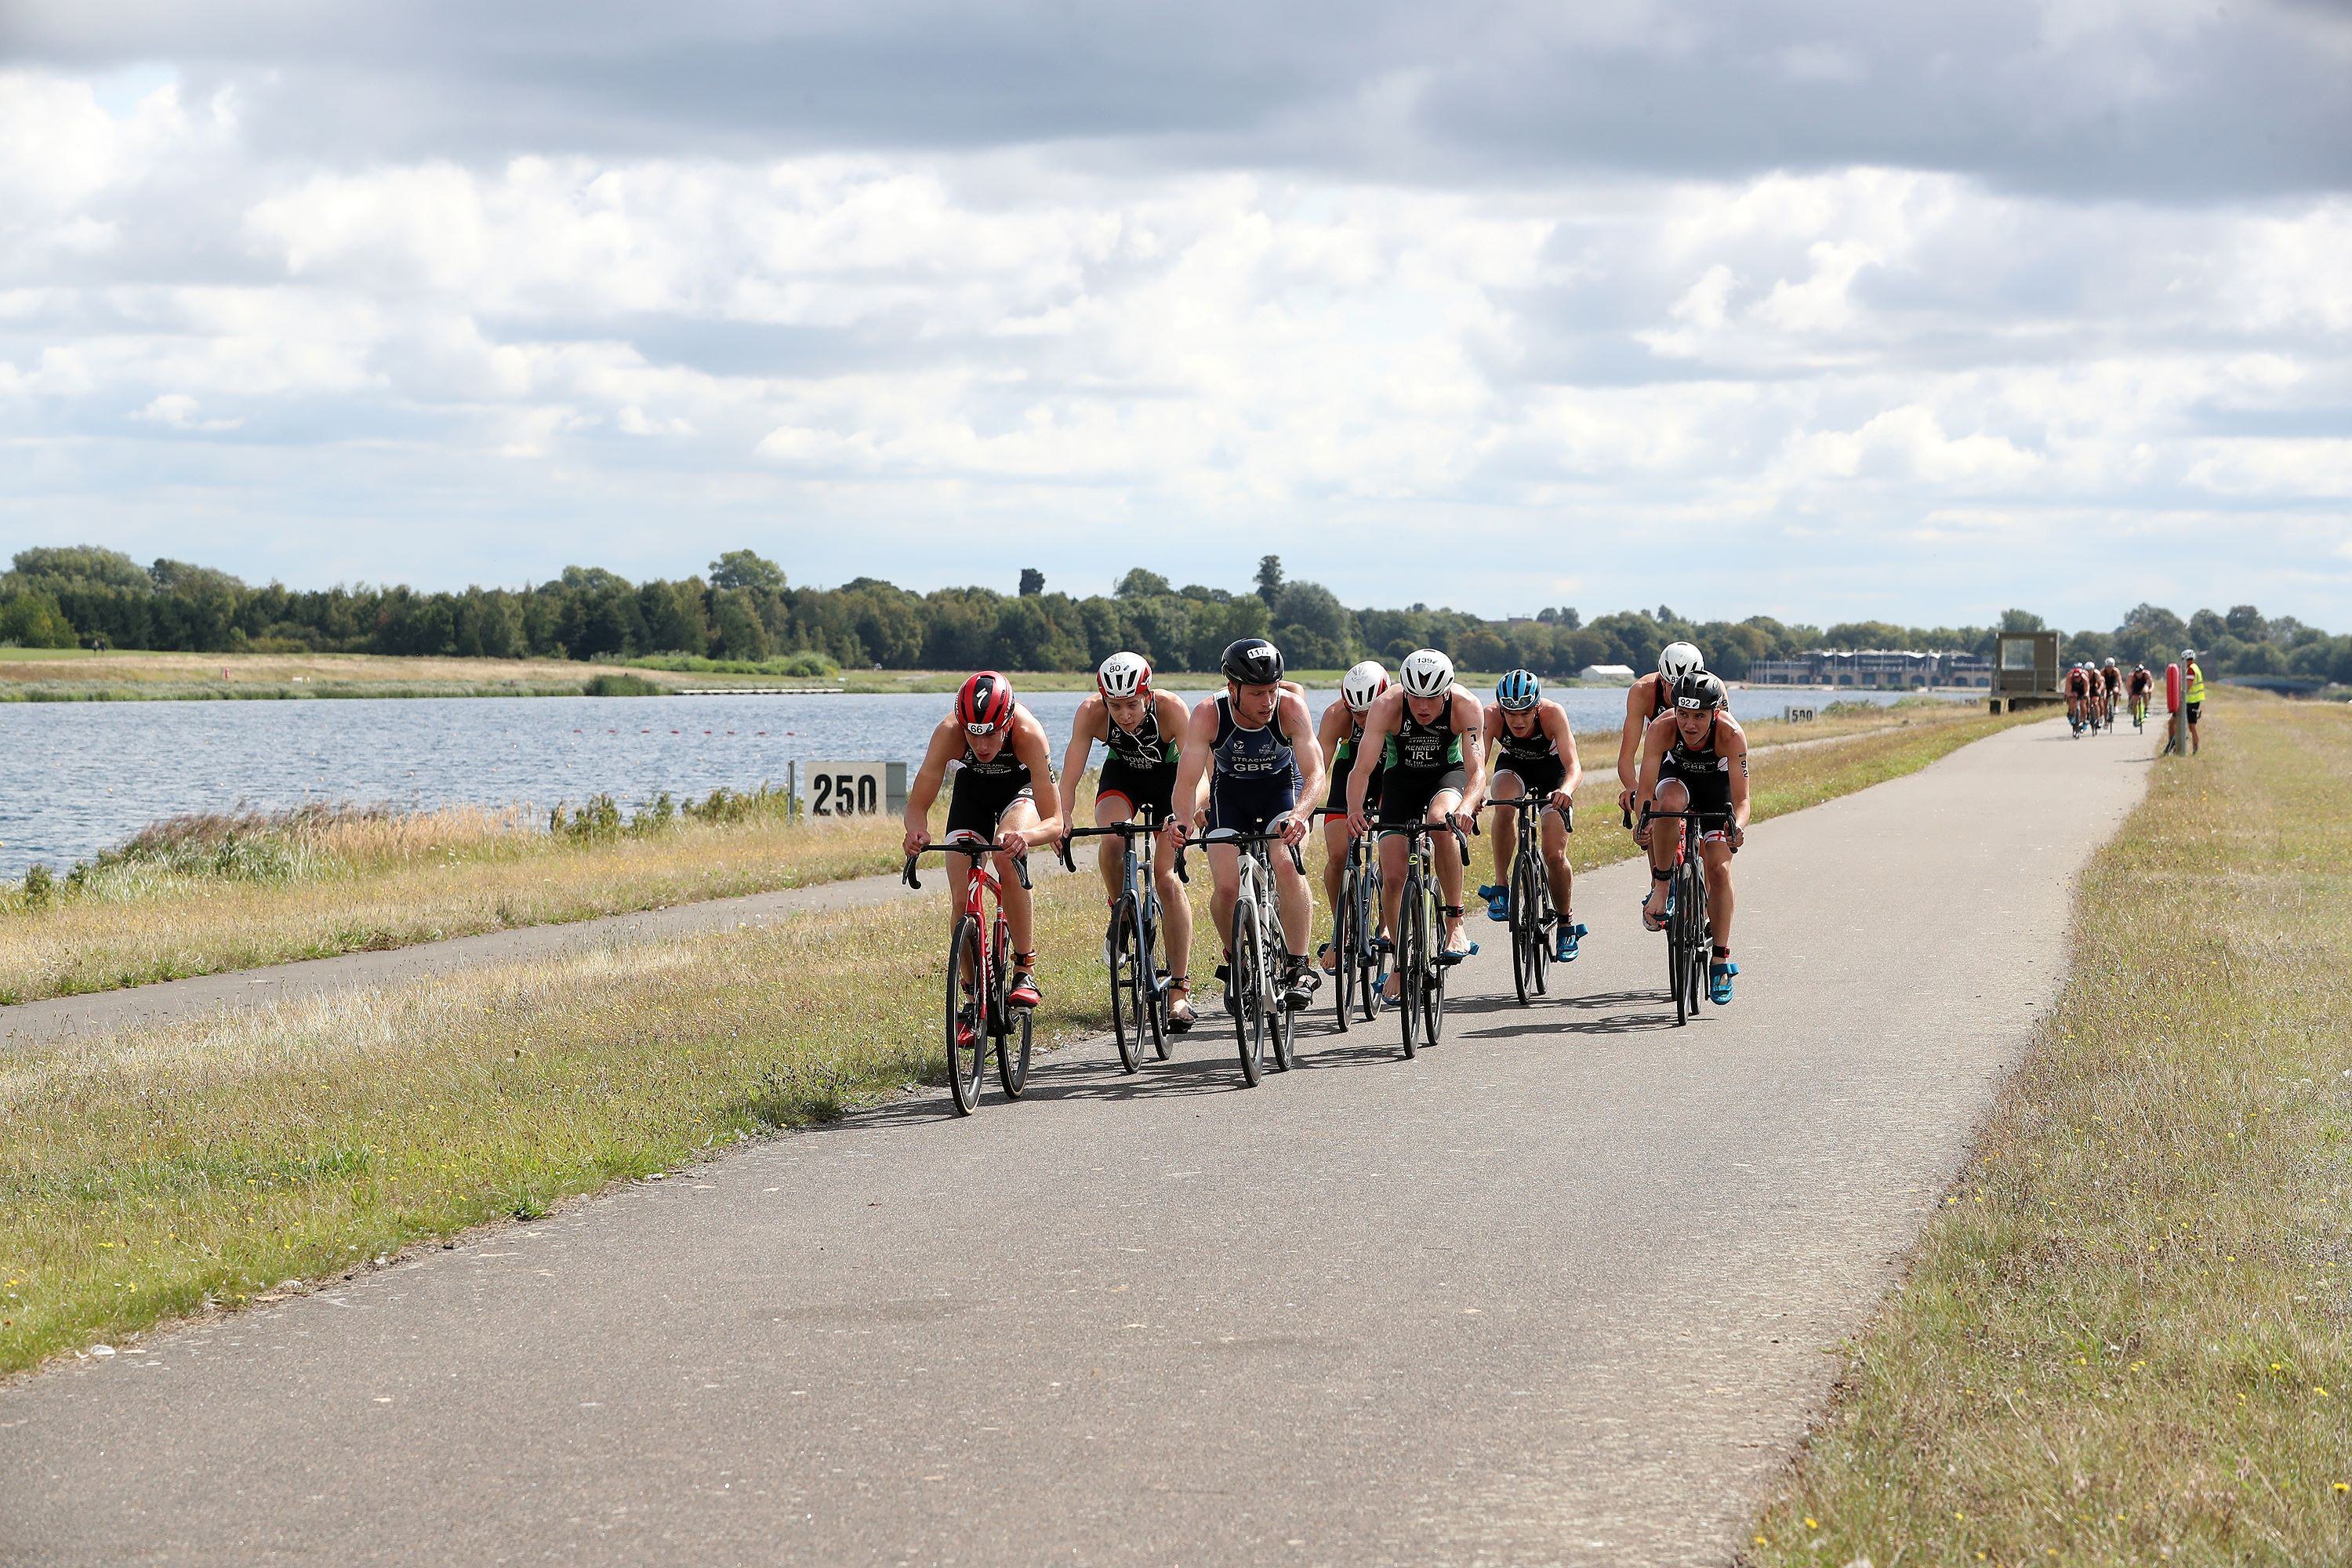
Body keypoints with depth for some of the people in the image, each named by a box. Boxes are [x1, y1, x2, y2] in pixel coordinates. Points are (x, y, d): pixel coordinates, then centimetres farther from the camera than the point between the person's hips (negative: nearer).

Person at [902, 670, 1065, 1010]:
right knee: (961, 901, -11)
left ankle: (1026, 971, -22)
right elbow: (917, 805, -32)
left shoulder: (1027, 733, -40)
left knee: (1007, 854, -33)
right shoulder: (949, 732, -35)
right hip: (973, 786, 2)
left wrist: (1024, 837, -63)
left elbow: (1055, 822, -41)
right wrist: (917, 831, -55)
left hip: (1022, 786, -2)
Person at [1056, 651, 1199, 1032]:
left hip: (1168, 776, -1)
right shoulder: (1091, 712, -30)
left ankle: (1180, 990, -9)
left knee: (1167, 876, -13)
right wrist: (1063, 819, -49)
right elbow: (1070, 776, -32)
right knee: (1111, 842, -30)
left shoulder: (1171, 708, -35)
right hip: (1121, 775, 1)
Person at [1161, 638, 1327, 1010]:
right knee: (1227, 887, -15)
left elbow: (1315, 773, -36)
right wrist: (1182, 819, -53)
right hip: (1230, 791, 1)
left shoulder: (1290, 707, -30)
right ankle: (1235, 961, 14)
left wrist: (1298, 815, -56)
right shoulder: (1208, 715, -30)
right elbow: (1187, 780, -32)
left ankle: (1298, 966, -16)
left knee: (1287, 866, -27)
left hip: (1282, 786, -1)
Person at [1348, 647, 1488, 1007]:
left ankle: (1455, 923, -26)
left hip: (1448, 773, -1)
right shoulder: (1387, 706, -29)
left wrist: (1467, 806, -57)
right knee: (1393, 876, -8)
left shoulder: (1467, 707, -29)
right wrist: (1355, 808, -54)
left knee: (1440, 818, -36)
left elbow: (1477, 768, -36)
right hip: (1401, 778, 1)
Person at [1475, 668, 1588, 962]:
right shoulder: (1492, 716, -31)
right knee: (1505, 803, -35)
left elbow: (1574, 766, -41)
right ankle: (1501, 887, -25)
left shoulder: (1553, 714, -34)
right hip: (1513, 767, 1)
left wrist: (1566, 789, -62)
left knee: (1554, 855, -10)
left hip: (1552, 769, -1)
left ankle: (1566, 921, 15)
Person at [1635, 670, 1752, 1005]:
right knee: (1669, 802, -36)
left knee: (1719, 869, -13)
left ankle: (1721, 961, -3)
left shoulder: (1731, 736, -35)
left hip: (1717, 786, 0)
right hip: (1677, 776, 0)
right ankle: (1662, 887, -19)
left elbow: (1741, 799, -36)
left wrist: (1737, 827, -56)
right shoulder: (1661, 730, -33)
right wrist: (1643, 822, -54)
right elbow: (1647, 789, -35)